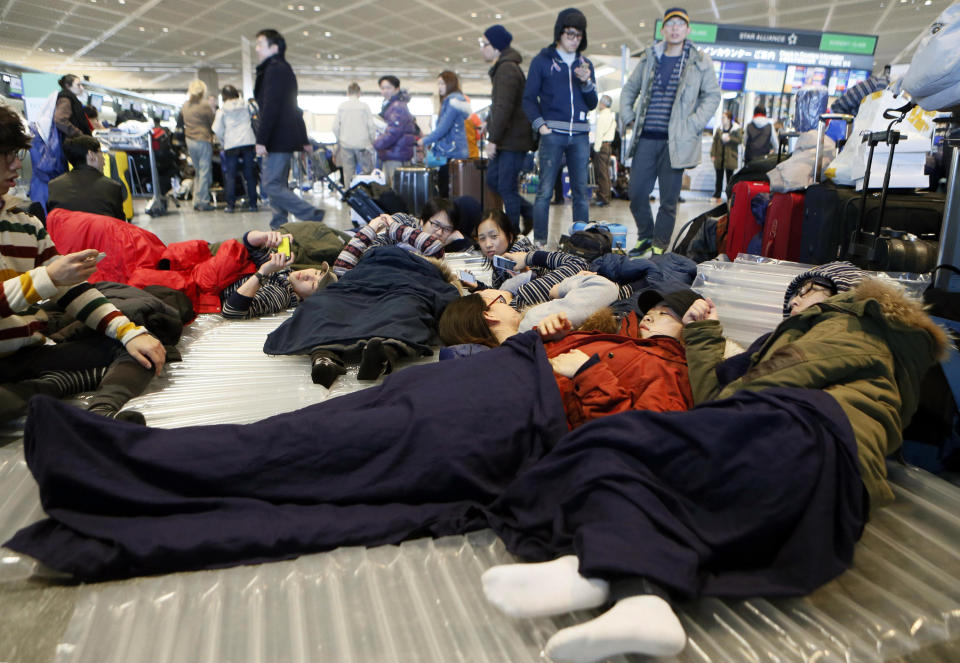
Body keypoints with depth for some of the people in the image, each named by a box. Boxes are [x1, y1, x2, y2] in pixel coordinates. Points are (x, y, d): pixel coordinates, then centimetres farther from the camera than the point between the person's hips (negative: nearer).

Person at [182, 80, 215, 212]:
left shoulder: (185, 106, 9)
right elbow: (211, 123, -5)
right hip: (203, 140, -6)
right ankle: (203, 202, -1)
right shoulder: (205, 105, -10)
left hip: (190, 140, 7)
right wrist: (211, 136, 9)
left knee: (198, 171, 16)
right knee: (205, 172, -2)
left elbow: (184, 123, 13)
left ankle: (196, 201, 16)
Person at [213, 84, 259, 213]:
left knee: (230, 176, 3)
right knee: (250, 175, 5)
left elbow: (217, 130, 2)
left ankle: (230, 205, 0)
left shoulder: (222, 111, 4)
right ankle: (252, 204, 5)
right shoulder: (245, 107, 10)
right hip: (248, 143, 2)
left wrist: (223, 144, 15)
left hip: (231, 145, -2)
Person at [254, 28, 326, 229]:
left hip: (278, 139, -10)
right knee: (278, 185, 11)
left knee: (272, 186, -13)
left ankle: (312, 216, -14)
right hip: (287, 139, 10)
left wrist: (261, 140, -21)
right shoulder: (285, 69, 24)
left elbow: (270, 107, -18)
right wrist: (304, 140, 27)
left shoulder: (274, 69, -9)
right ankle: (279, 227, 13)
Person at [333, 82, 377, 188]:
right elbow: (371, 126, -4)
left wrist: (339, 140, 17)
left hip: (345, 144, 2)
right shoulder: (364, 106, -4)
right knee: (367, 170, 5)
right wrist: (372, 141, 9)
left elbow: (335, 127, 3)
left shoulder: (341, 107, 1)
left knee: (348, 172, 7)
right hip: (362, 144, -2)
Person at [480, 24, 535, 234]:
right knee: (492, 179, 13)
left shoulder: (507, 69, -14)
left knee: (506, 186, -6)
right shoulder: (502, 68, 19)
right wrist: (492, 135, 20)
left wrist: (493, 139, -22)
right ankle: (529, 212, 22)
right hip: (506, 139, 10)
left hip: (513, 139, -10)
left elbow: (504, 108, -22)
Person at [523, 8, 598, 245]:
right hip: (553, 133, -3)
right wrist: (539, 124, -9)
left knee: (581, 191, 2)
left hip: (580, 134, 4)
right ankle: (540, 241, -3)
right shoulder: (542, 61, 8)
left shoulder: (585, 64, 18)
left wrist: (586, 82, -2)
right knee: (545, 190, -7)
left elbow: (592, 104, 15)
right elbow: (529, 99, 4)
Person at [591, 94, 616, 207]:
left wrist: (596, 148, -16)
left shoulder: (603, 115, -11)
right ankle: (606, 196, 15)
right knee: (606, 172, 11)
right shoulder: (612, 115, 18)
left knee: (601, 173, -8)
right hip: (609, 144, 9)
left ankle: (603, 198, -9)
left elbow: (600, 133, -16)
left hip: (602, 145, -9)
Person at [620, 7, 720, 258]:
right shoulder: (649, 58, 13)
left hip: (675, 141, -3)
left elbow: (712, 95, 6)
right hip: (645, 139, 3)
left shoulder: (700, 61, 5)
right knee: (636, 194, 3)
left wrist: (693, 125, -5)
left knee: (669, 199, 0)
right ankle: (645, 238, 23)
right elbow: (629, 89, 24)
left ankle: (659, 246, 11)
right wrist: (628, 117, 10)